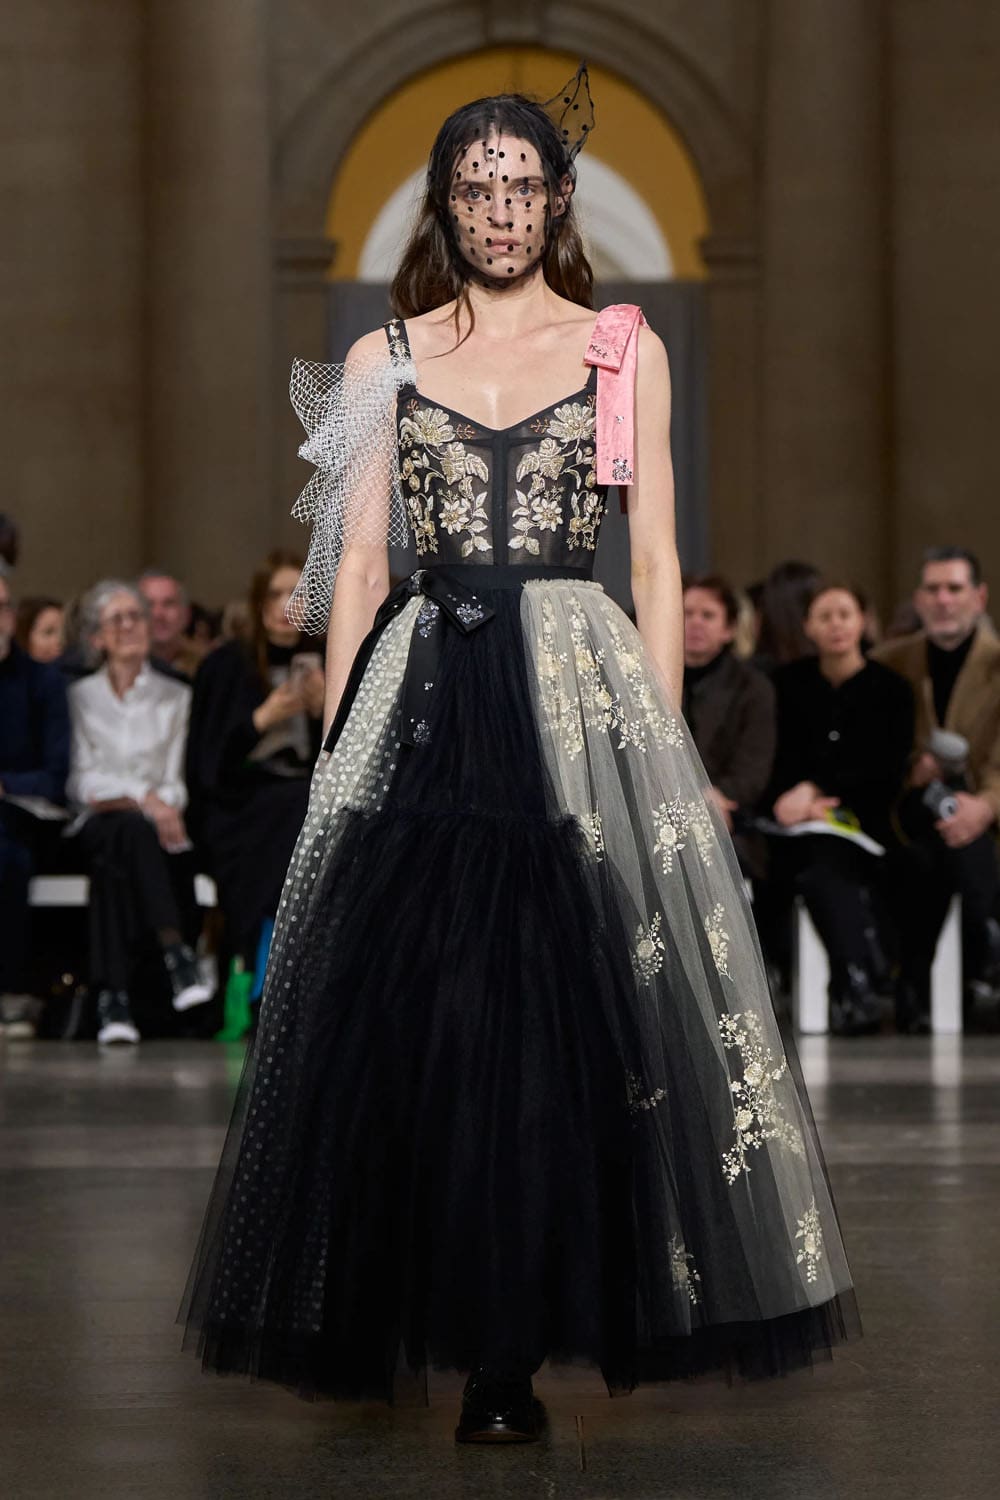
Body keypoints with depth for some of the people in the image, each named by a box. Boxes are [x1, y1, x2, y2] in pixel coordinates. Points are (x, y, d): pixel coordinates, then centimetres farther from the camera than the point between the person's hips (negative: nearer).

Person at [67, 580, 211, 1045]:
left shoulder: (176, 697, 17)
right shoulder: (80, 696, 15)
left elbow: (176, 782, 7)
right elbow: (82, 782, 3)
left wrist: (118, 797, -13)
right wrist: (141, 795, -14)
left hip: (155, 822, 1)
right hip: (97, 826, -1)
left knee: (114, 862, -37)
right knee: (130, 831, -39)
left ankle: (112, 996, -44)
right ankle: (177, 954, -49)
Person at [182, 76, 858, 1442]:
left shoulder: (626, 350, 9)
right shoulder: (384, 359, 11)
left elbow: (657, 560, 7)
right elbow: (356, 567, 9)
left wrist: (666, 738, -1)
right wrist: (341, 744, 3)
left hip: (583, 691, -1)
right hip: (424, 700, 1)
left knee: (573, 1008, -6)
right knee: (417, 1011, -2)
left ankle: (518, 1340, 1)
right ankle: (481, 1346, 6)